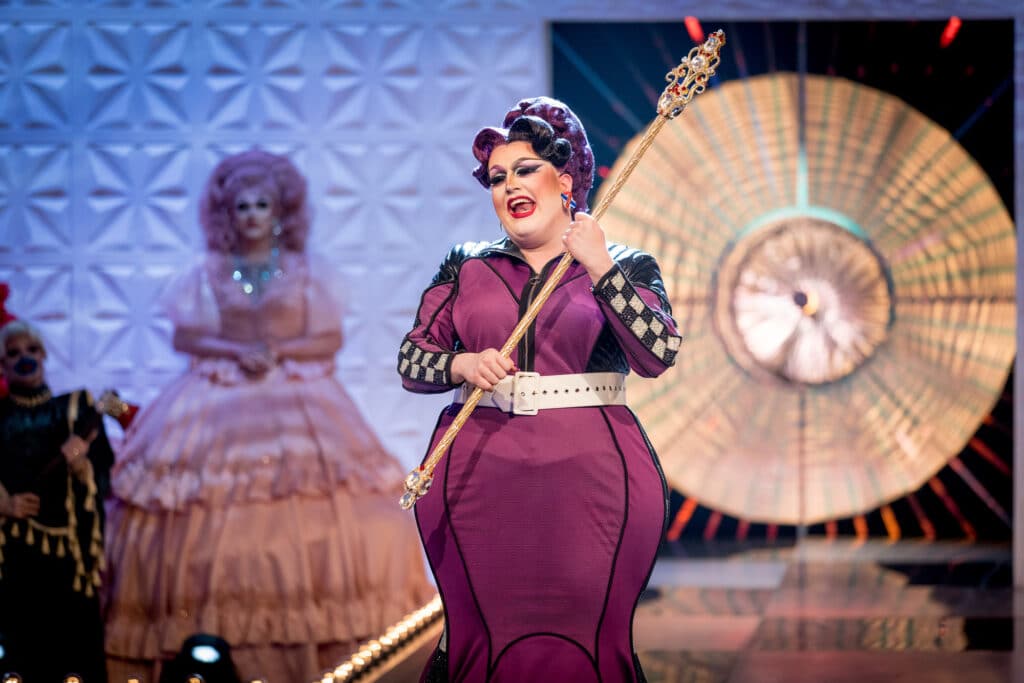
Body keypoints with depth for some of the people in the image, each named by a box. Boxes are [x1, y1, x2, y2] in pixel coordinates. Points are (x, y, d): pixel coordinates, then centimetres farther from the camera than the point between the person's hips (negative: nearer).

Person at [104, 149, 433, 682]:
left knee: (312, 515, -12)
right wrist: (238, 351, -13)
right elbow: (185, 336, 1)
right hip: (217, 405, 0)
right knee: (211, 527, -10)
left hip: (296, 401, 0)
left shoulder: (306, 273, 8)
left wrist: (278, 351, -13)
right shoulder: (207, 274, 9)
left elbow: (329, 339, 2)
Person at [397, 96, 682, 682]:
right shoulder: (467, 268, 14)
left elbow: (658, 355, -9)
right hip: (479, 474, 2)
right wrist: (462, 365, -11)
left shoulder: (625, 268, 7)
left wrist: (599, 268, -15)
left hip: (590, 476, -2)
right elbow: (411, 360, 10)